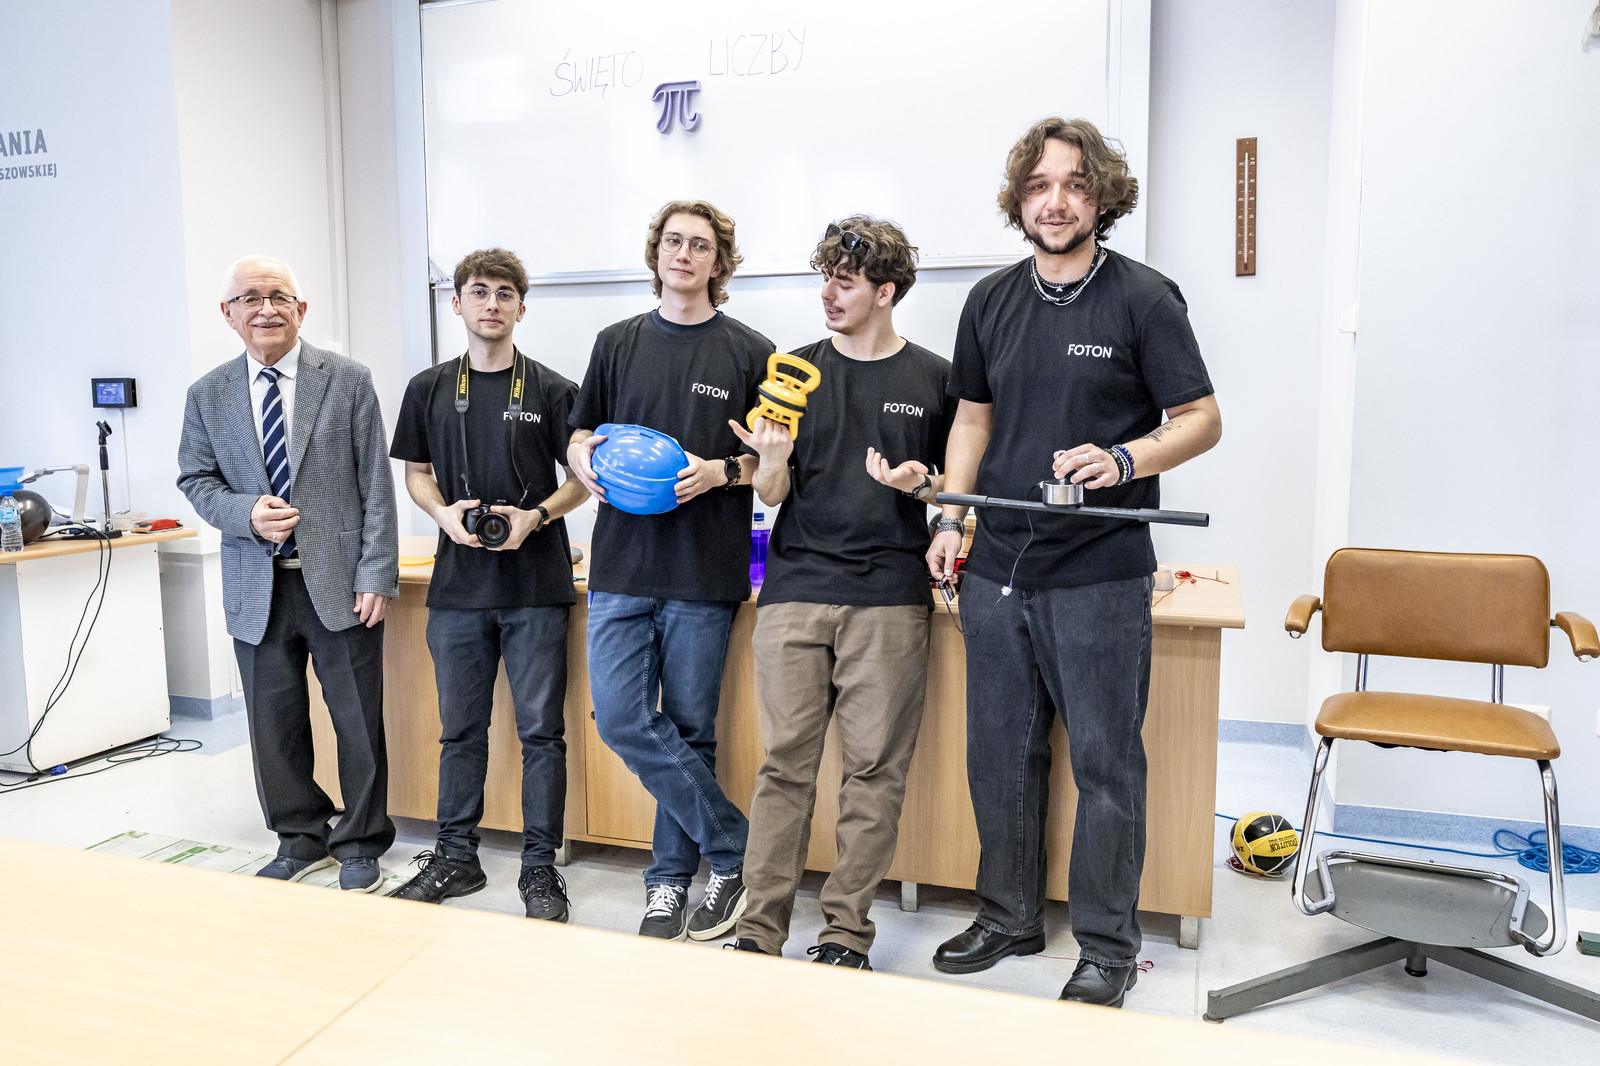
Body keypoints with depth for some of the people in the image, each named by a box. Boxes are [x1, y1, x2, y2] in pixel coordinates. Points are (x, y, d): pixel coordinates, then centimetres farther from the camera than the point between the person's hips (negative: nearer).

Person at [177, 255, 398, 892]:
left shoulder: (348, 381, -1)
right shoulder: (208, 395, 7)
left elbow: (376, 486, -4)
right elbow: (195, 479, 11)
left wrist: (377, 575, -10)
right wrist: (246, 515, -11)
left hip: (339, 583, -3)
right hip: (257, 590, 3)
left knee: (359, 722, 6)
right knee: (275, 725, 12)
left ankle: (360, 845, 24)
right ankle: (302, 840, 30)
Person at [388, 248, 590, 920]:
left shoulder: (551, 391, 1)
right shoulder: (429, 390, 10)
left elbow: (582, 480, 3)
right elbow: (417, 474, 15)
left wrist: (535, 516, -14)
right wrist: (444, 512, -5)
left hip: (536, 586, -2)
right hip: (458, 585, 3)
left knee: (541, 731, 2)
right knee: (460, 730, 12)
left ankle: (540, 869, 15)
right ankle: (456, 858, 27)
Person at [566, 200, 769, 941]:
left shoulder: (749, 352, 3)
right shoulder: (618, 342, 13)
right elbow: (580, 434, 19)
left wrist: (721, 471, -14)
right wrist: (587, 461, -4)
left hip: (704, 572, -3)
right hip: (622, 563, 3)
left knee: (688, 729, 5)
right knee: (622, 720, -4)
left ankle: (671, 879, 22)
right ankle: (736, 848, 11)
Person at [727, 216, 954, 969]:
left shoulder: (934, 380, 6)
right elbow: (772, 493, 8)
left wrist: (920, 484, -11)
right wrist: (771, 460, -14)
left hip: (889, 597, -1)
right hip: (795, 591, 1)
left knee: (874, 766, 3)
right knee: (785, 761, 3)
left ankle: (846, 931, 17)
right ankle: (761, 929, 14)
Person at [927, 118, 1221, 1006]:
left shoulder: (1143, 299, -3)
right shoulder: (991, 301, 11)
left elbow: (1202, 420, -3)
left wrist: (1124, 460, -22)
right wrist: (952, 519, 6)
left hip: (1100, 573, -5)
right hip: (998, 566, 5)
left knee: (1104, 761, 4)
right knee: (1000, 752, 14)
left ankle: (1107, 948, 21)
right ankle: (1009, 916, 32)